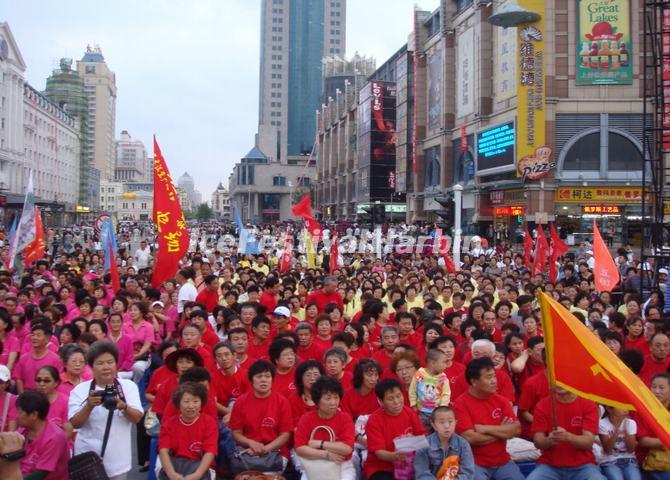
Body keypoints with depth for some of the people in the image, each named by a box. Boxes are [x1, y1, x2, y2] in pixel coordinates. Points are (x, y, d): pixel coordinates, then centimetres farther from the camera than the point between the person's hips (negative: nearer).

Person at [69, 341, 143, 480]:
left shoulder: (129, 386, 1)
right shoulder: (80, 389, -2)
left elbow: (137, 418, -6)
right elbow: (75, 423, -8)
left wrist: (123, 406, -26)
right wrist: (89, 406, -25)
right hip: (88, 457, -1)